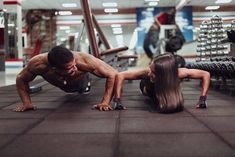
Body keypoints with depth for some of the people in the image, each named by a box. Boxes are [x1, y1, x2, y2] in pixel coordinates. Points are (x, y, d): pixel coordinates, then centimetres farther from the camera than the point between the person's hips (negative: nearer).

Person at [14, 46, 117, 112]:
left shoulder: (83, 61, -52)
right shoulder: (38, 64, -47)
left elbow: (112, 74, -40)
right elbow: (20, 79, -24)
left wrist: (105, 102, -43)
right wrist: (26, 103, -32)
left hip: (81, 81, -2)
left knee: (82, 89, 36)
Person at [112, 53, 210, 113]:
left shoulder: (179, 73, -48)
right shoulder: (147, 73, -48)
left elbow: (206, 74, -36)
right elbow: (120, 76, -42)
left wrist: (203, 99, -38)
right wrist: (117, 100, -46)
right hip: (150, 87, -1)